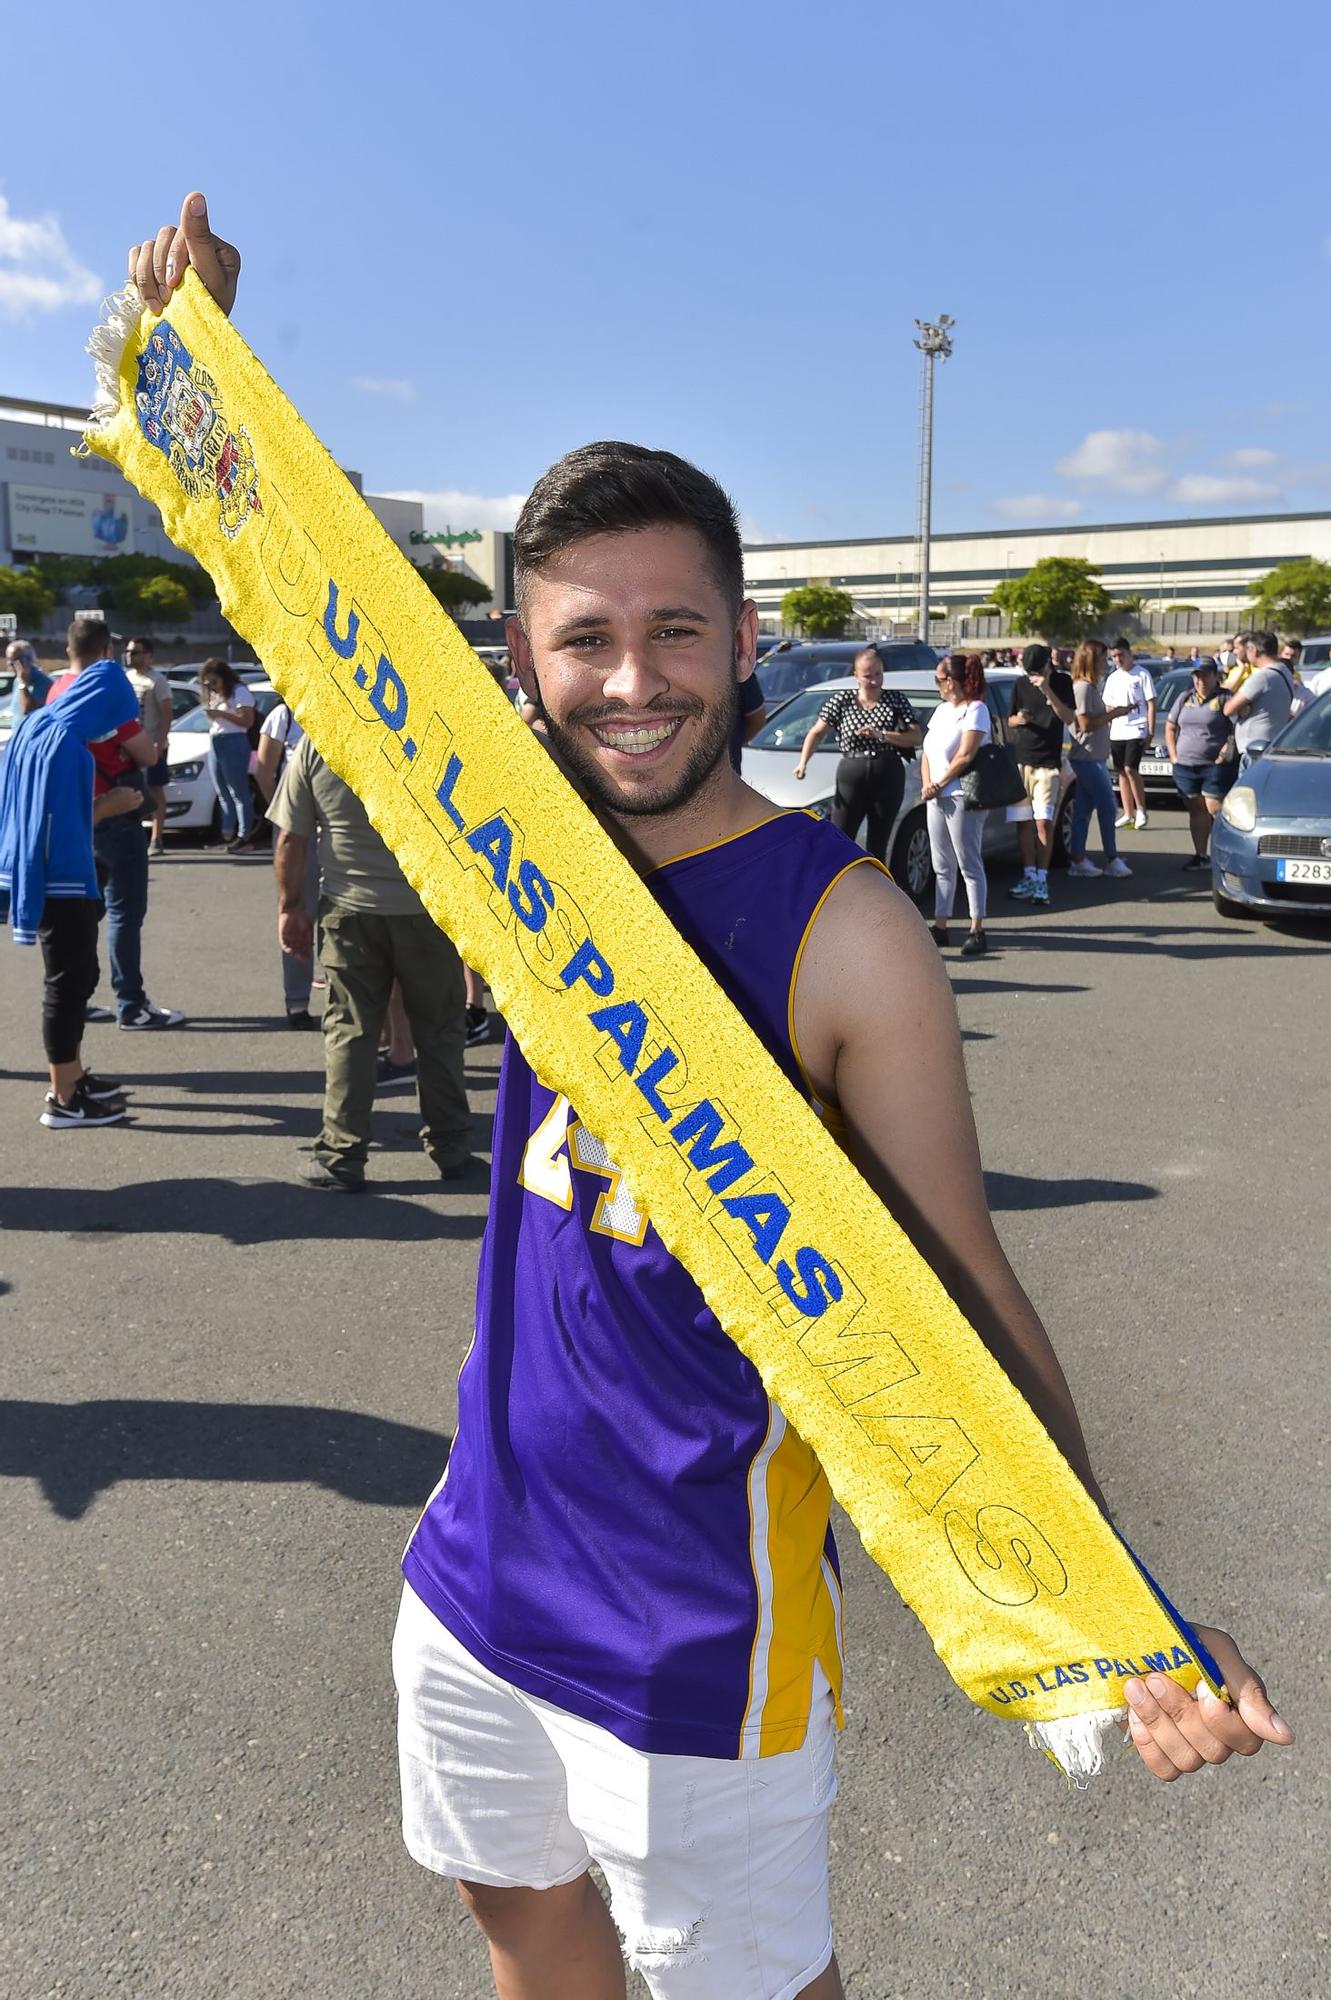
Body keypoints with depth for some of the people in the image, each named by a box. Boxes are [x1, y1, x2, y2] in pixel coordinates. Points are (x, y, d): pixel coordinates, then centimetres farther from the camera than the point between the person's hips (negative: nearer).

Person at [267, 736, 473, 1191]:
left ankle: (342, 1157, 11)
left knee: (350, 1031, 8)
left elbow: (291, 838, -2)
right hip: (428, 908, 0)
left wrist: (291, 906, 9)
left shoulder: (317, 742, -5)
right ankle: (450, 1146, 23)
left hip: (349, 910, 1)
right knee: (438, 1029, 12)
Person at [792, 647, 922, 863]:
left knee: (877, 849, 9)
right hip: (851, 776, -1)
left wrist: (881, 735, -18)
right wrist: (803, 762, -11)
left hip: (888, 778, 1)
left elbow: (915, 737, -4)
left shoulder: (896, 700, 4)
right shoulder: (842, 699, 3)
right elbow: (817, 733, 4)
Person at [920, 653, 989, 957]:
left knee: (970, 866, -5)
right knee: (942, 866, 11)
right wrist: (927, 784, -2)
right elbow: (927, 751, 14)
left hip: (962, 798, -8)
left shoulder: (975, 709, -9)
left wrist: (939, 785, -10)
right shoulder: (942, 709, 16)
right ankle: (940, 927, 16)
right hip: (937, 799, 8)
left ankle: (977, 931, -2)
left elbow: (965, 756, -17)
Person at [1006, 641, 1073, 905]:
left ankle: (1042, 878, -3)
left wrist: (1047, 691, -22)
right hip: (1019, 761, 3)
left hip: (1048, 764, -3)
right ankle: (1029, 875, 12)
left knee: (1044, 822, -8)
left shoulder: (1061, 682, 1)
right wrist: (1018, 719, -8)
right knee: (1024, 822, 4)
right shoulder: (1020, 685, 9)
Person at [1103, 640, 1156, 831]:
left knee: (1130, 769, -17)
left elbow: (1151, 704, -3)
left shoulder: (1142, 674, -2)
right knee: (1122, 772, 6)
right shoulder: (1112, 678, 14)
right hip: (1116, 732, 6)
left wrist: (1151, 732, -9)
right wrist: (1106, 732, 11)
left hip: (1136, 730, -6)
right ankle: (1128, 814, 12)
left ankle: (1141, 810, -4)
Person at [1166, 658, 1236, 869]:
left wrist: (1226, 753, -17)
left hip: (1215, 766, -6)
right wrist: (1173, 755, 9)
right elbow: (1170, 727, 20)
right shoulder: (1185, 698, 14)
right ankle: (1200, 855, 15)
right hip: (1185, 766, 6)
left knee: (1215, 810, -9)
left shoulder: (1224, 699, -3)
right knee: (1196, 811, 9)